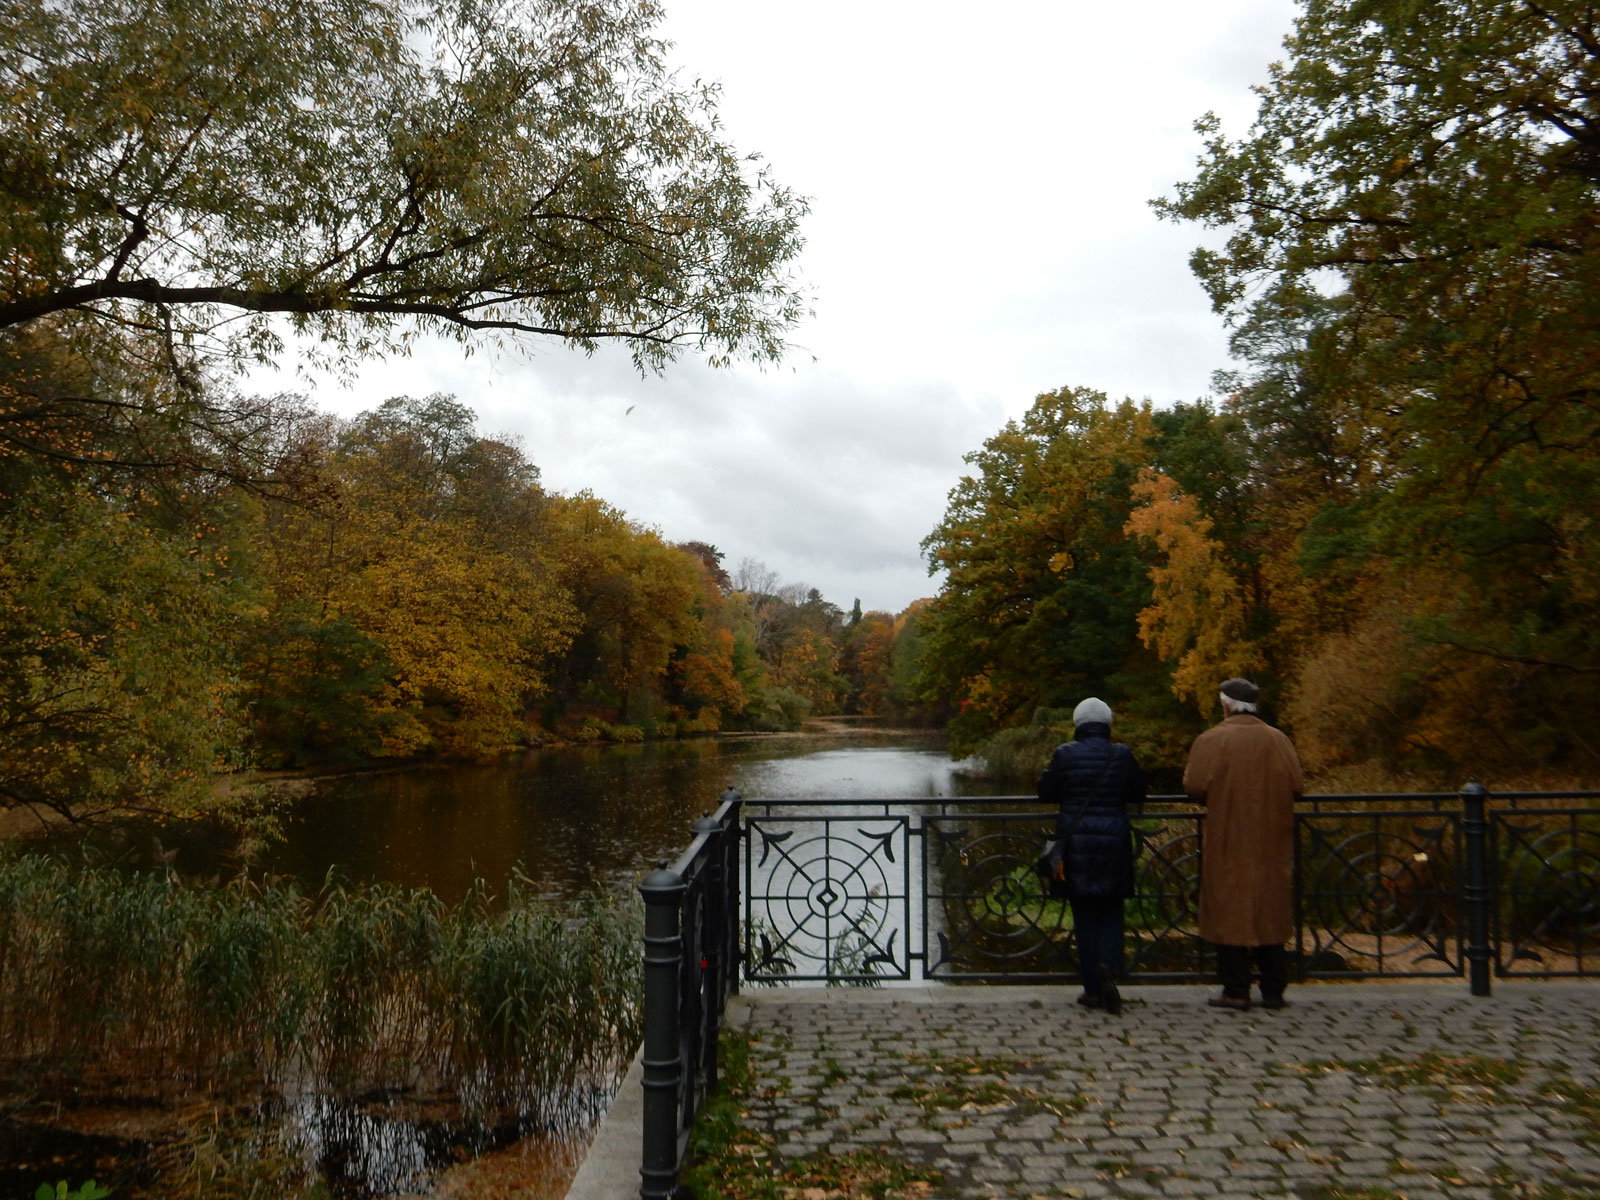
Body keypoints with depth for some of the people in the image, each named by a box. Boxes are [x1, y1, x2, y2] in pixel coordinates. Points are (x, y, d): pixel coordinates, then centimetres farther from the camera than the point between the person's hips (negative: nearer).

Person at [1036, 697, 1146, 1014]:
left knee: (1085, 914, 7)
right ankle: (1108, 966, -12)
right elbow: (1138, 794, 7)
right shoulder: (1122, 754, -4)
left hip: (1076, 840, -1)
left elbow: (1045, 792, 0)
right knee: (1111, 910, 12)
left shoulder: (1065, 754, -7)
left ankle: (1093, 989, 10)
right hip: (1114, 841, 1)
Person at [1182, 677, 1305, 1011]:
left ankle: (1236, 990, 4)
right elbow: (1296, 786, -2)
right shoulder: (1278, 739, 0)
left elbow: (1194, 787, -14)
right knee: (1270, 912, 11)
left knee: (1230, 911, 4)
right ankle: (1273, 990, 15)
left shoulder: (1210, 740, -9)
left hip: (1226, 840, -3)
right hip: (1271, 842, 3)